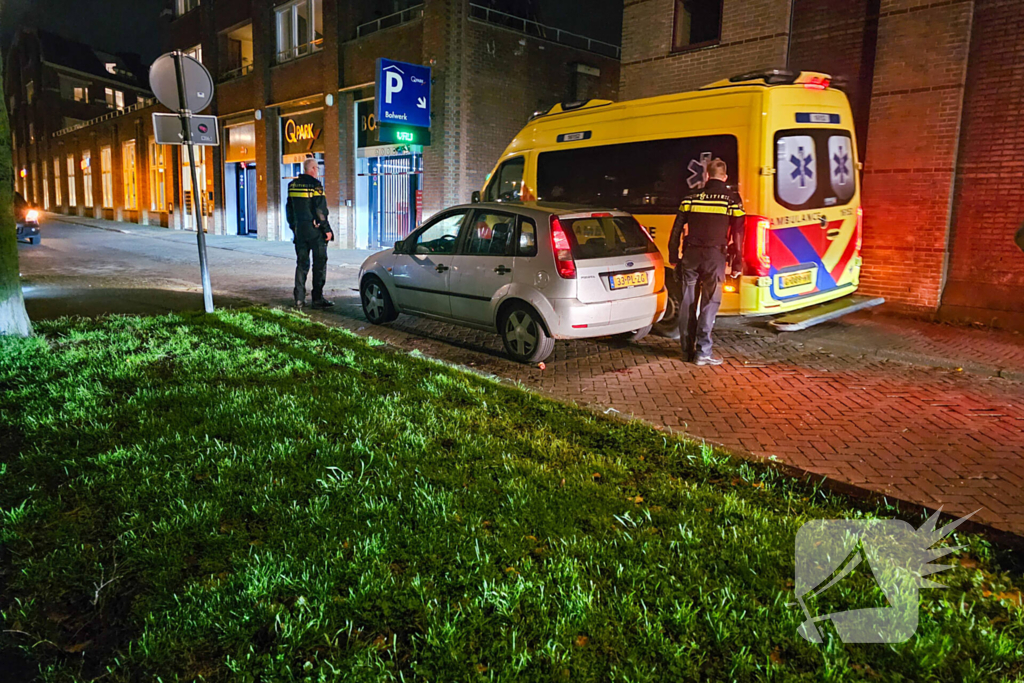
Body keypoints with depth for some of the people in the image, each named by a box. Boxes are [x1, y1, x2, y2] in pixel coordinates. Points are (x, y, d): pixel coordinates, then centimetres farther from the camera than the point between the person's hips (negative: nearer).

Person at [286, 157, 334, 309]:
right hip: (315, 229, -6)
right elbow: (320, 210, -15)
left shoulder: (293, 184, 9)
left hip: (299, 230, 6)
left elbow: (289, 208, 15)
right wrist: (327, 229, -10)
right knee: (319, 264, 0)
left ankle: (299, 299, 11)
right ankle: (317, 299, 0)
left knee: (302, 264, 11)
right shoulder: (315, 184, -11)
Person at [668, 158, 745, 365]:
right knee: (710, 302, 1)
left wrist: (674, 257, 16)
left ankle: (687, 349, 17)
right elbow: (738, 234, 1)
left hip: (691, 254, 3)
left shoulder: (691, 198, 9)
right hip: (715, 255, -3)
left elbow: (676, 230, 9)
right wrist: (737, 263, 7)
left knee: (688, 301, 10)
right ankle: (703, 353, -2)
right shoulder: (732, 199, 3)